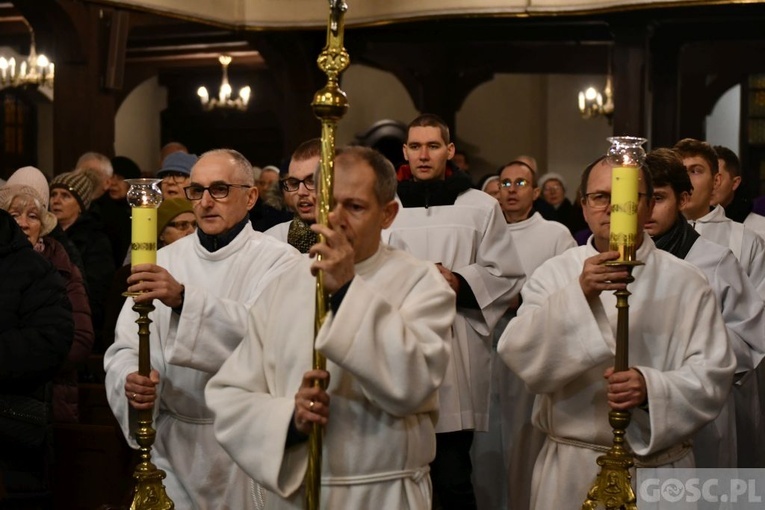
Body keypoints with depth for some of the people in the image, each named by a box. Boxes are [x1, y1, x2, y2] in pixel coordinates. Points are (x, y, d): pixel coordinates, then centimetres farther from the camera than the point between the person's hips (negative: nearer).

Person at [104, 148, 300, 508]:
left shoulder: (278, 260, -7)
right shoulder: (164, 261, 6)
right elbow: (124, 348, 2)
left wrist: (184, 299, -35)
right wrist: (130, 380, -21)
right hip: (173, 443, 3)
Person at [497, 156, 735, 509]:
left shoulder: (686, 283, 0)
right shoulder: (554, 274, 0)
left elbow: (712, 375, -5)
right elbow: (521, 358, -13)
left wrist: (652, 389, -23)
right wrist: (579, 294, -26)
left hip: (661, 467, 0)